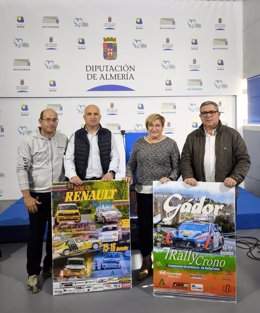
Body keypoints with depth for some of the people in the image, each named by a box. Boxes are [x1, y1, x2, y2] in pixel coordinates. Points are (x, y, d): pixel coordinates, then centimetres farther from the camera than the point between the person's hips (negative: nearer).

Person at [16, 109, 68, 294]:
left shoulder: (63, 139, 1)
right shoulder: (29, 141, -8)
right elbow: (22, 169, -8)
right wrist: (27, 196, -11)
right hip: (38, 195, -3)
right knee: (36, 235, 5)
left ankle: (49, 267, 32)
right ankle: (33, 273, 21)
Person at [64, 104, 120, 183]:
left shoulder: (108, 134, 7)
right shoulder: (76, 136, 6)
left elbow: (115, 157, 6)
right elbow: (68, 159, 2)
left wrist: (111, 172, -11)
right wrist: (72, 176, -15)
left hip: (104, 180, 1)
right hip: (82, 182, 0)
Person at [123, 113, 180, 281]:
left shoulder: (171, 143, 0)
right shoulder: (139, 143, 8)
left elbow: (177, 167, -1)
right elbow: (131, 164, 12)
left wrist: (169, 178, -18)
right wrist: (129, 175, -6)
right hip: (143, 192, 2)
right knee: (144, 226, 6)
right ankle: (146, 262, 22)